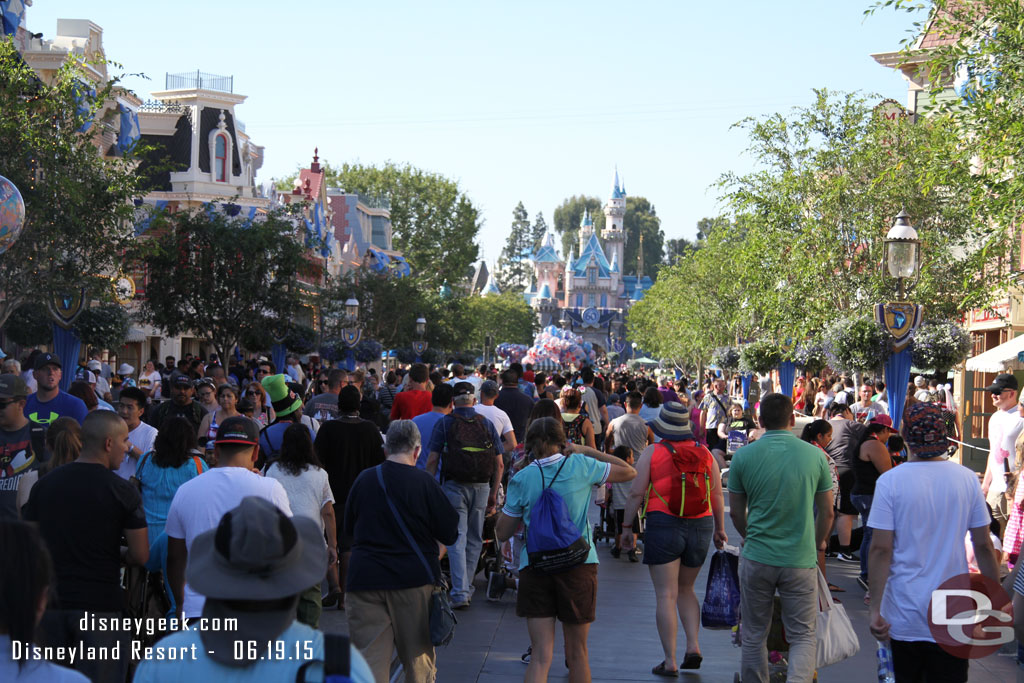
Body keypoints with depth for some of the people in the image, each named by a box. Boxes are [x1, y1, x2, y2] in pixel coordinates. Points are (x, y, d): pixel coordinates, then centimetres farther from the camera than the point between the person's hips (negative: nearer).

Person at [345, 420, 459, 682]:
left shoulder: (364, 479, 2)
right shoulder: (423, 482, -8)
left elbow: (349, 528, 15)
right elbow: (450, 533, -3)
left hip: (364, 578, 2)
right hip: (414, 579, -2)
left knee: (370, 660, 2)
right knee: (418, 657, 13)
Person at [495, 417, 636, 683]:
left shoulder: (521, 479, -1)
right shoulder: (580, 466, -2)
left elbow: (502, 533, 3)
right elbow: (629, 472, 11)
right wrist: (588, 450, 12)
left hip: (534, 566, 0)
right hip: (578, 563, 0)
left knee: (541, 655, -1)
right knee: (577, 653, 14)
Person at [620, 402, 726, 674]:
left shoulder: (653, 452, -3)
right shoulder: (705, 453, 5)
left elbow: (636, 493, -6)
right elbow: (717, 494, 6)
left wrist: (627, 526, 3)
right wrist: (720, 529, 15)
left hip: (663, 526, -4)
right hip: (700, 528, 4)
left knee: (666, 595, 1)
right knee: (686, 589, 21)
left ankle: (670, 661, 2)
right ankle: (693, 646, 7)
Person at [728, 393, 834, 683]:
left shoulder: (743, 456, -3)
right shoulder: (815, 455, -3)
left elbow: (736, 513, 7)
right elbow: (826, 512, 6)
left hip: (756, 560, 1)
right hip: (801, 561, -1)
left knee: (754, 636, 14)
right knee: (804, 636, 7)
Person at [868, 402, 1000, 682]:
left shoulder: (890, 481, -9)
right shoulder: (967, 478, -2)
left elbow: (881, 549, -12)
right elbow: (983, 546, 1)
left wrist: (875, 610, -8)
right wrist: (997, 601, 11)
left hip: (904, 617, -1)